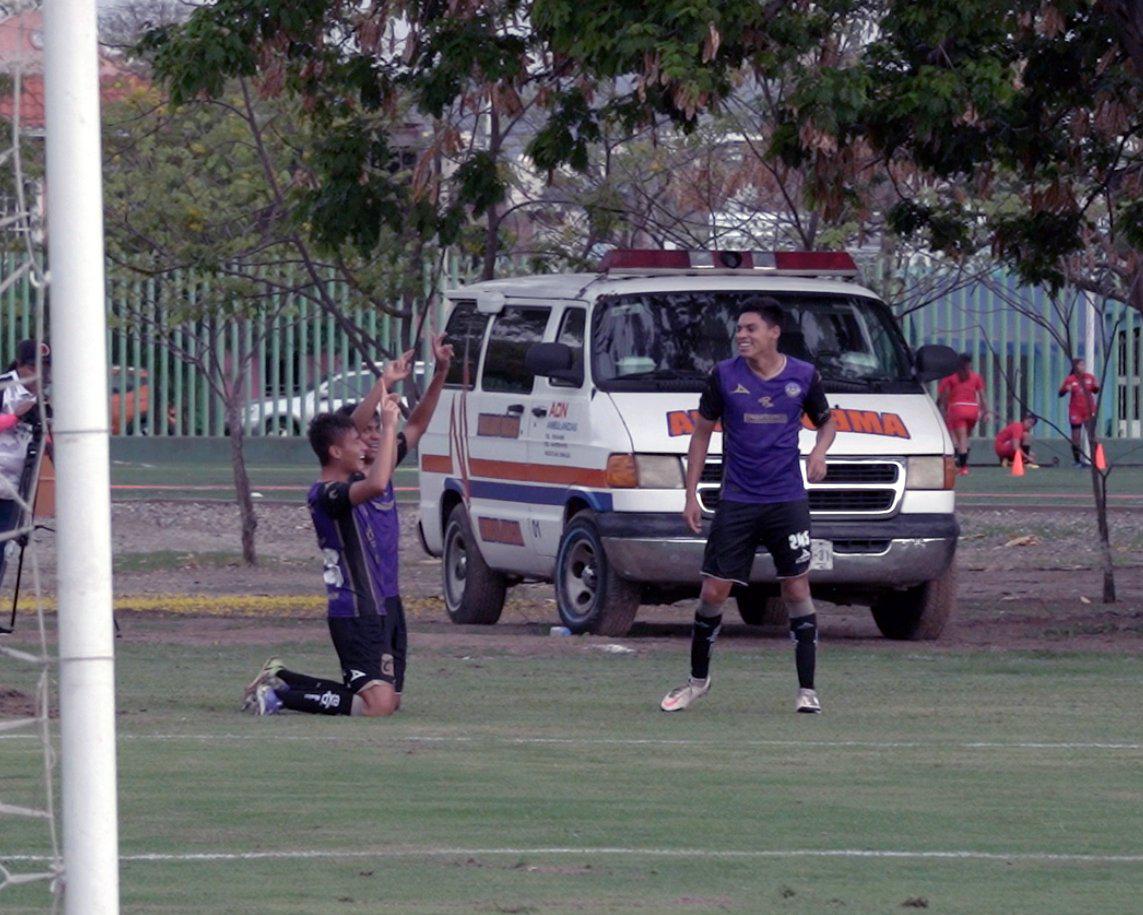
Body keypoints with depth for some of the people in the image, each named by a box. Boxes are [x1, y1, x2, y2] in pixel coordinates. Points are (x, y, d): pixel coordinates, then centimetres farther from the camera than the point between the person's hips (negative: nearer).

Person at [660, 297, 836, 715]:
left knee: (797, 591, -2)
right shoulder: (723, 376, -1)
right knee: (713, 591, -1)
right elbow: (702, 433, 7)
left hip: (788, 501, 0)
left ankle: (807, 689, 4)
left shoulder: (804, 376, 1)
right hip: (736, 503, 0)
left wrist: (819, 451, -4)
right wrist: (691, 495, 3)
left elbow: (825, 421, 18)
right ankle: (698, 678, 18)